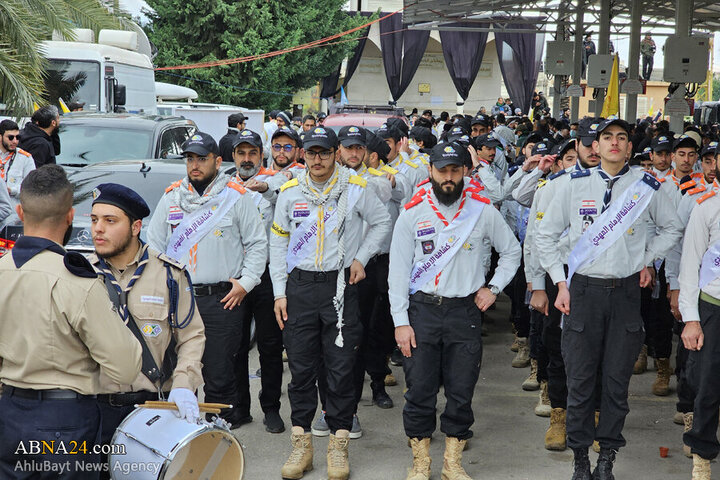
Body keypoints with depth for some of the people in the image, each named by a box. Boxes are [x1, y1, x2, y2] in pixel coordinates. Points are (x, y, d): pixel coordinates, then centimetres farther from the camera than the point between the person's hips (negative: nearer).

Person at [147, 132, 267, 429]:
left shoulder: (236, 197, 3)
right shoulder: (172, 196, 12)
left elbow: (257, 243, 6)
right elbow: (155, 244, 16)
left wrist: (245, 282, -3)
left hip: (223, 300, -3)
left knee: (219, 371, -3)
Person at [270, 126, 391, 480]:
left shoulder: (355, 189, -1)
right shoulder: (290, 192, 4)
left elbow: (382, 222, 13)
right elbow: (278, 243, 10)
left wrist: (361, 258, 1)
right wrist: (280, 292, 4)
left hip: (342, 285, -1)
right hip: (300, 287, 2)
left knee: (341, 368, 1)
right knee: (301, 368, 4)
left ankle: (339, 445, 11)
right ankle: (301, 444, 14)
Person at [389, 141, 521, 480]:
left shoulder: (483, 211, 1)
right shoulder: (413, 213, 0)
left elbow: (512, 252, 15)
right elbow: (398, 270, 0)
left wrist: (493, 287, 4)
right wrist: (401, 321, -5)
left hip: (465, 312, 1)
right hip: (421, 311, 0)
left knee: (461, 391, 4)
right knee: (420, 389, 2)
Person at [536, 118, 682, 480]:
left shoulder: (646, 187, 3)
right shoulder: (575, 186, 1)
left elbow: (672, 228, 19)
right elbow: (545, 236, 8)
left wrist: (647, 260, 9)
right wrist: (560, 283, 2)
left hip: (626, 291, 1)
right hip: (583, 290, 0)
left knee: (617, 380, 6)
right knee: (580, 379, 3)